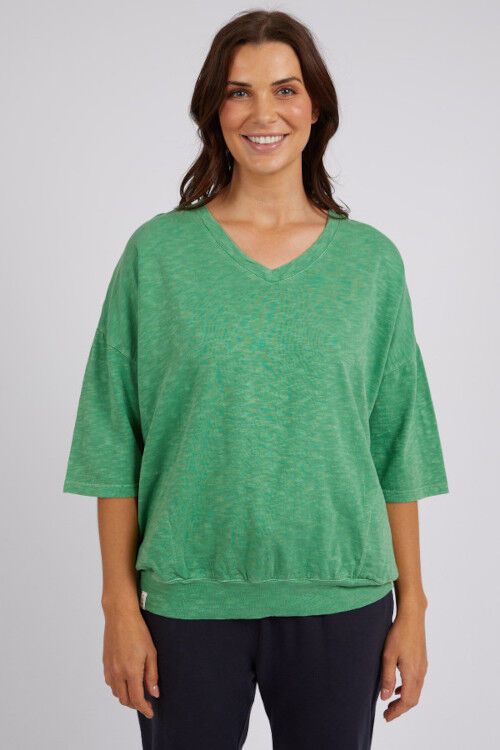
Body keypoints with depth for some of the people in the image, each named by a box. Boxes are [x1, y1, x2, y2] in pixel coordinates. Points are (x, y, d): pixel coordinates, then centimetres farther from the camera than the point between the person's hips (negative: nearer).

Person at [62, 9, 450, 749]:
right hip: (188, 597, -1)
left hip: (340, 598, 1)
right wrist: (121, 604, -4)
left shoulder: (371, 259, 2)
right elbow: (116, 443, -2)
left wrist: (413, 605, 1)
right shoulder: (158, 251, -2)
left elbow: (397, 445, 3)